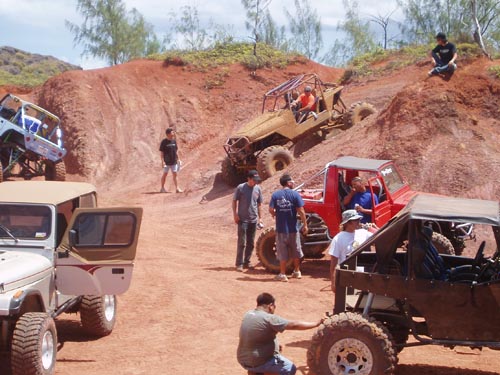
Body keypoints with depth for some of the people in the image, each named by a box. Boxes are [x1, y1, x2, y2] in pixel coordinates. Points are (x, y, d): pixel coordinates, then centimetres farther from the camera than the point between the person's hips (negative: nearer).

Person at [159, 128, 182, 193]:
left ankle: (177, 188, 6)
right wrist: (162, 161, -14)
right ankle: (162, 188, 16)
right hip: (166, 162, -5)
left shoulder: (174, 141, 6)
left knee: (175, 174, 4)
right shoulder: (164, 142, -9)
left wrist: (178, 159, 13)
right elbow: (161, 152, -9)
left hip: (174, 161, 5)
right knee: (165, 174, 5)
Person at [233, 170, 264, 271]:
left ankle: (247, 262, 20)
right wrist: (235, 214, -7)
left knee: (251, 243, 10)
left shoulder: (258, 189, 3)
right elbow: (234, 201, -1)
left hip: (253, 220, 5)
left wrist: (260, 217, 13)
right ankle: (239, 264, -1)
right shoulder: (241, 188, -8)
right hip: (242, 220, -4)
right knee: (242, 243, -5)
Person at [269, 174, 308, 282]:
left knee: (282, 253, 7)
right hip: (293, 228, -1)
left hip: (280, 229, 1)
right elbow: (301, 211, -11)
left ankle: (282, 274, 8)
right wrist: (305, 225, -2)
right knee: (295, 251, 16)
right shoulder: (295, 194, -8)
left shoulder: (275, 195, -4)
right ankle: (297, 272, 27)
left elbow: (271, 210, -8)